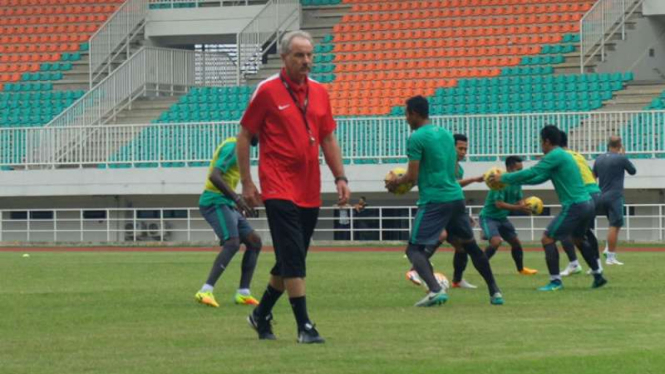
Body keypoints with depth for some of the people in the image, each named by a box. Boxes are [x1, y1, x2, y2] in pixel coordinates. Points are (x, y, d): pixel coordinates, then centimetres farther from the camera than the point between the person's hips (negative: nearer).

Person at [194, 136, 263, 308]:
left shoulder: (235, 147, 19)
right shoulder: (233, 147, -13)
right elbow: (214, 176, -25)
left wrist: (238, 203, 26)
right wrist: (237, 199, -29)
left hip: (226, 204, 11)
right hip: (216, 202, -11)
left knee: (254, 242, 9)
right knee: (232, 243, -26)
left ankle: (243, 293, 8)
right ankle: (206, 291, -34)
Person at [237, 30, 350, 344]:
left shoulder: (319, 92, 9)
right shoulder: (267, 91, -6)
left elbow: (328, 139, 16)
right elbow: (244, 136, -1)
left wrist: (340, 178, 7)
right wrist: (246, 183, -4)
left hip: (310, 192, 6)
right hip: (279, 187, -6)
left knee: (290, 260, 12)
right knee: (293, 258, -13)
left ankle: (262, 315, 29)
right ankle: (304, 326, -12)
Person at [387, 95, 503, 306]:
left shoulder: (416, 138, -9)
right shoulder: (446, 134, 14)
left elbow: (412, 177, -11)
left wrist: (396, 182, 8)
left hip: (433, 201, -7)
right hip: (456, 197, 7)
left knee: (414, 249, -5)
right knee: (470, 245, 21)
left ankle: (435, 289, -30)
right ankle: (494, 292, 22)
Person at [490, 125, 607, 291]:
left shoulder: (555, 156, -11)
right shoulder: (562, 156, 19)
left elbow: (531, 173, -17)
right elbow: (539, 178, 25)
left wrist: (504, 178, -8)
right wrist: (512, 180, 21)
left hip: (575, 207, -10)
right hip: (587, 204, 10)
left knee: (547, 239, -4)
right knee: (578, 239, 29)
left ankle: (555, 281, -6)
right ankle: (598, 276, 31)